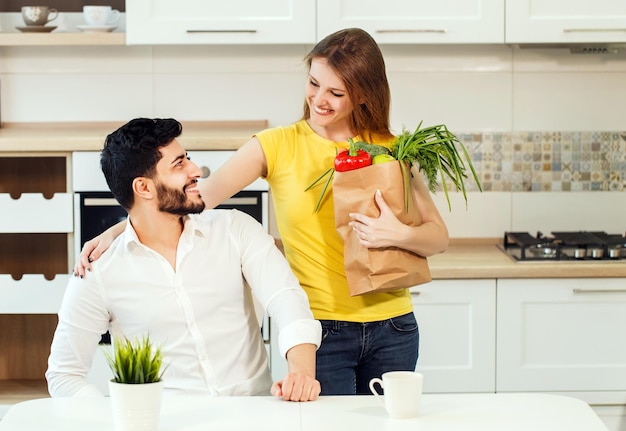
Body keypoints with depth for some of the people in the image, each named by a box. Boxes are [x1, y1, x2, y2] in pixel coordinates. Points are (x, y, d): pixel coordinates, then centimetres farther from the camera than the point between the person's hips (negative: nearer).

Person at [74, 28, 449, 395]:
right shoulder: (278, 146, -2)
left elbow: (439, 237, 3)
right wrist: (115, 232, -18)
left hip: (391, 329, 2)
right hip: (319, 328, -2)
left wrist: (399, 234, -19)